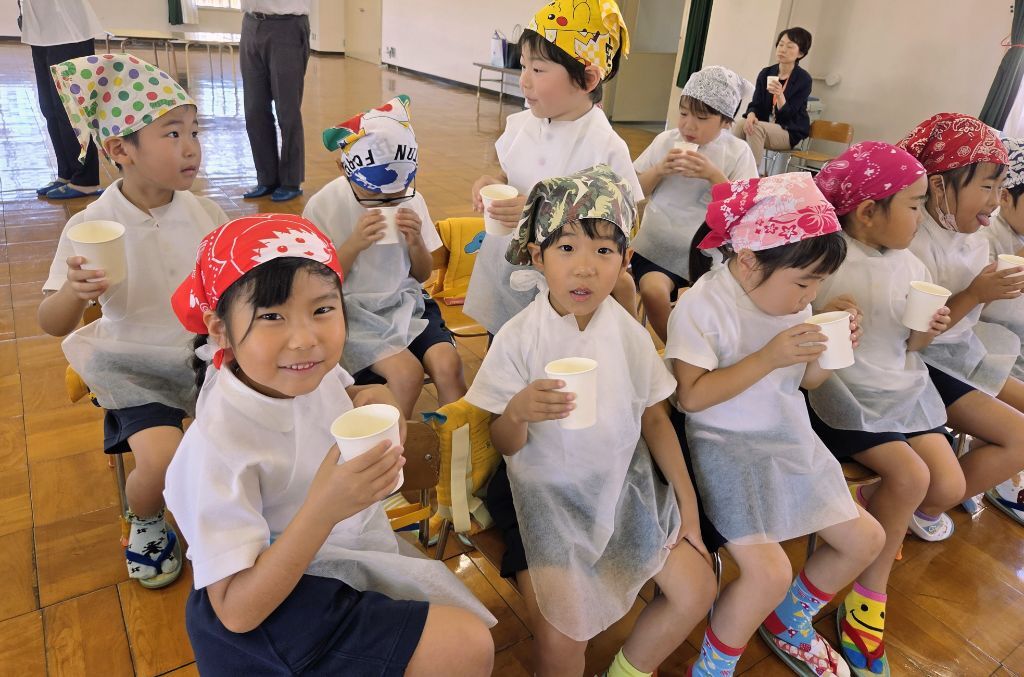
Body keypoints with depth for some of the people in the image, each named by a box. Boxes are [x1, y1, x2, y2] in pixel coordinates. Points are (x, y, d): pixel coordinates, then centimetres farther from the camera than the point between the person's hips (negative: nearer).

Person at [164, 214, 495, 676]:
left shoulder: (315, 370, -13)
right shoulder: (219, 446, -31)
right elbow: (237, 611, -28)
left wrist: (368, 400, -9)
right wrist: (323, 508, -42)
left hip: (354, 546, 7)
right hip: (281, 601, -7)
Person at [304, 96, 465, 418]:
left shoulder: (410, 199, 0)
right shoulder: (323, 207, -10)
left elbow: (422, 275, 8)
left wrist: (416, 243, -13)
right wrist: (354, 244, -22)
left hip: (405, 304, 3)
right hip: (354, 314, -3)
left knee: (447, 363, -22)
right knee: (407, 371, -26)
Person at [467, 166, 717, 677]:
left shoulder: (630, 333, -6)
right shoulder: (518, 339, -16)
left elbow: (655, 419, 7)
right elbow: (506, 445, -9)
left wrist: (687, 501, 5)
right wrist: (518, 411, -33)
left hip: (624, 482, 4)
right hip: (547, 490, -4)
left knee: (696, 590, 0)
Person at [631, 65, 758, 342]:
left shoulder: (738, 153, -1)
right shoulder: (666, 140, 4)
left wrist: (713, 175, -19)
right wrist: (659, 170, -11)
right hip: (657, 248, 1)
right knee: (653, 291, -24)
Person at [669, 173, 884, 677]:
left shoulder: (791, 301, 1)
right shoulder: (703, 305, -19)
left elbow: (805, 380, 13)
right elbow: (690, 396, -23)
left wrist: (829, 353, -9)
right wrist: (768, 357, -26)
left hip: (792, 441, 8)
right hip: (727, 447, -8)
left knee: (865, 540, 14)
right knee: (769, 572, -21)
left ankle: (788, 625, 38)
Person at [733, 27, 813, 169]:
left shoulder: (803, 79, -9)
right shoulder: (765, 73, 4)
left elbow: (787, 115, -13)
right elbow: (755, 104, 1)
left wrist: (780, 95, -33)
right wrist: (751, 115, -23)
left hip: (789, 132, -4)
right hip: (764, 125, 4)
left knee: (757, 128, -33)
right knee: (738, 126, -26)